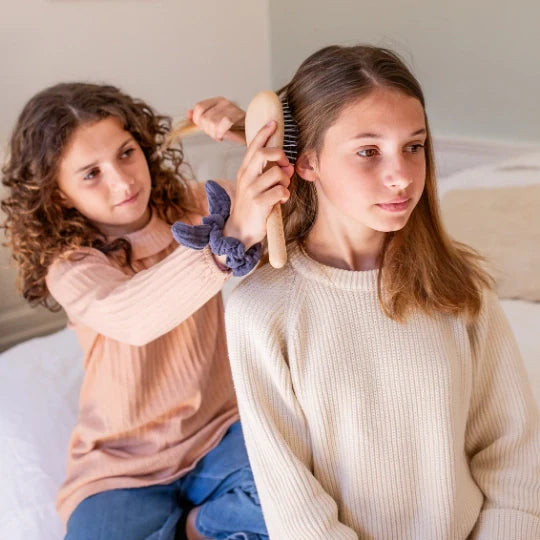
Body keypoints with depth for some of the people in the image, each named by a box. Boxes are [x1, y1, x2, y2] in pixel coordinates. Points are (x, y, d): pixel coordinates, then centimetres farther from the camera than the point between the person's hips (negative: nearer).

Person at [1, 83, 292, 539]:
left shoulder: (192, 206, -3)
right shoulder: (68, 265, -14)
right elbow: (130, 317, -38)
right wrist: (231, 237, -52)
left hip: (219, 434, 2)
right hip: (123, 467, -1)